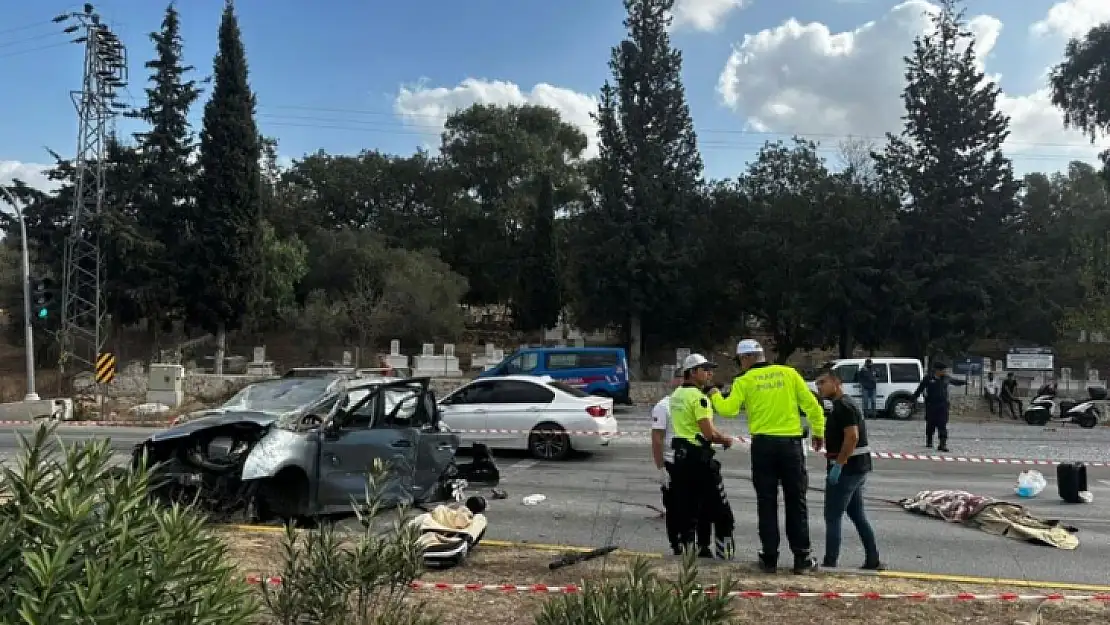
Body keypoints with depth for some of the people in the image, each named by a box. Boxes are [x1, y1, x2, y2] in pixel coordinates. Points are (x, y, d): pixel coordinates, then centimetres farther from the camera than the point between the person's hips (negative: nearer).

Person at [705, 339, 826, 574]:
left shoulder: (744, 380, 0)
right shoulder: (789, 373, 6)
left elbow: (728, 409, -10)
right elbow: (812, 404, 3)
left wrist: (715, 396, 10)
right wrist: (818, 432, 15)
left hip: (763, 444, -1)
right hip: (791, 443, 1)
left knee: (766, 503, 7)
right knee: (796, 502, 9)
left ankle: (769, 558, 9)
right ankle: (802, 558, 11)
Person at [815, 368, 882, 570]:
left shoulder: (843, 406, -15)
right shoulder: (842, 405, 16)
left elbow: (852, 436, -25)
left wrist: (838, 465, -24)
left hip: (846, 469, -10)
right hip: (857, 468, 10)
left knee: (833, 516, -5)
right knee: (858, 514, 15)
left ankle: (830, 563, -2)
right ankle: (873, 561, 20)